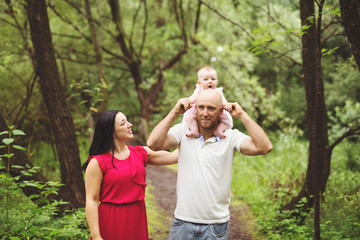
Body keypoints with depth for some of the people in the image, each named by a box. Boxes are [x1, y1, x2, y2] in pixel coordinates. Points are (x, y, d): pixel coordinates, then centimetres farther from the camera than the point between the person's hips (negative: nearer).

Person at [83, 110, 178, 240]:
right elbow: (92, 200, -12)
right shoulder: (97, 163, -10)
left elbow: (173, 156, 6)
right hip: (111, 223, -5)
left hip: (137, 219, 5)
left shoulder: (140, 153, 7)